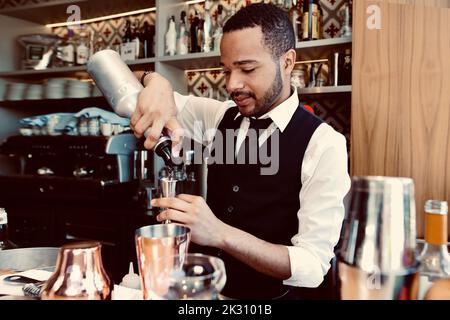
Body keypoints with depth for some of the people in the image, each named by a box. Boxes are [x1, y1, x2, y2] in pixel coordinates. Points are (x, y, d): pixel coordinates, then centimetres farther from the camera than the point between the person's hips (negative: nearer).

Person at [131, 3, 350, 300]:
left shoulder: (323, 144, -15)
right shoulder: (220, 117, 0)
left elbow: (312, 267, -19)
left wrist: (220, 233, -32)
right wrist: (157, 83, -17)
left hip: (268, 297, -4)